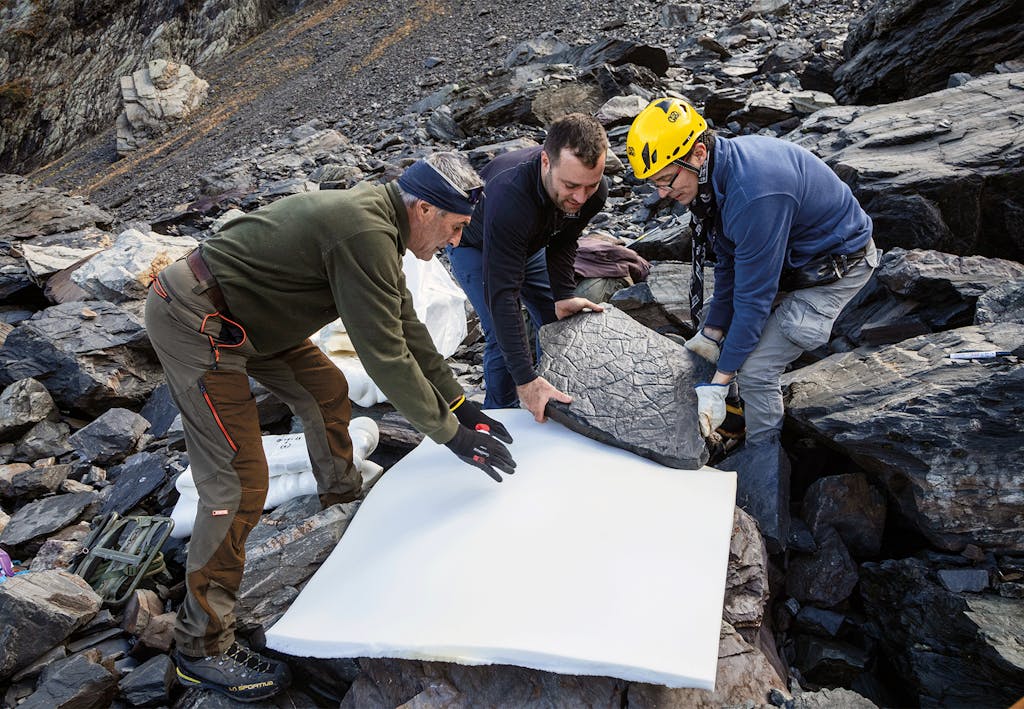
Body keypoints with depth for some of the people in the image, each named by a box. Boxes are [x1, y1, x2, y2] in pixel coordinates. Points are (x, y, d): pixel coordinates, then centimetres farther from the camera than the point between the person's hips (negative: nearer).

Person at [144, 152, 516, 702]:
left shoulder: (376, 220, 7)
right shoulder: (365, 234, -25)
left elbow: (405, 325, 12)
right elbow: (385, 355, -25)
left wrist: (460, 402, 12)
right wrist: (450, 433, -15)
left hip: (241, 315, 10)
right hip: (195, 323, -10)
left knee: (326, 390, 17)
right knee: (240, 483, -9)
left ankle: (342, 492, 43)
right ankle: (202, 646, 6)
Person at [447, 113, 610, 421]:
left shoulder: (593, 190, -28)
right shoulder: (509, 196, -47)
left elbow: (562, 243, -7)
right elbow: (501, 293, -46)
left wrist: (563, 295, -23)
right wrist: (526, 380, -48)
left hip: (529, 243, 6)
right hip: (475, 246, -5)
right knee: (502, 337, -18)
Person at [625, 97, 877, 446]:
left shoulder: (753, 193, -37)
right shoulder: (718, 168, -9)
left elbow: (754, 294, -31)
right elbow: (728, 263, -1)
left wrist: (720, 381, -25)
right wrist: (711, 333, -2)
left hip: (838, 266, -9)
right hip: (789, 253, 9)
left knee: (755, 371, -12)